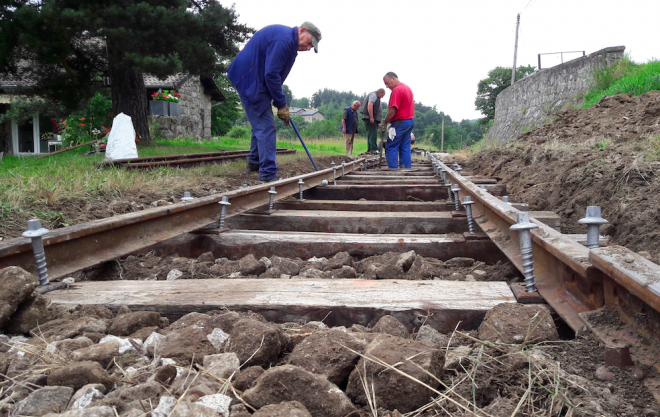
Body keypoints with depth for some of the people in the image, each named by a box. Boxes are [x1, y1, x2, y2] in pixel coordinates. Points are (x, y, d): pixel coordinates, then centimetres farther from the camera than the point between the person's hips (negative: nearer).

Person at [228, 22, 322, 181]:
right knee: (266, 127, -12)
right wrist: (282, 104, -16)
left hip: (256, 81, 11)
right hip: (250, 80, -11)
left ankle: (253, 165, 30)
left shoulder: (290, 43, 14)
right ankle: (268, 175, -11)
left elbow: (274, 74, 19)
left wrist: (281, 104, 14)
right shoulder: (284, 39, -20)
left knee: (261, 125, 18)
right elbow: (271, 74, -24)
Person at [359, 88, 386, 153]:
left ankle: (370, 149, 13)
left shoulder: (375, 96, 27)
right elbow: (369, 105, -21)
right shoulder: (374, 95, -6)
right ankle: (373, 149, -19)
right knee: (373, 133, -15)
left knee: (370, 134, 11)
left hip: (371, 118, 11)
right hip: (370, 118, -11)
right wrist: (371, 117, -24)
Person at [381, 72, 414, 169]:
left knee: (391, 148, -5)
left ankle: (393, 169, -8)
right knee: (405, 148, 10)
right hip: (410, 121, 10)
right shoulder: (408, 88, 16)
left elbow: (392, 110, -22)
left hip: (400, 122, -9)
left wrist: (384, 123, -11)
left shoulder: (397, 90, -16)